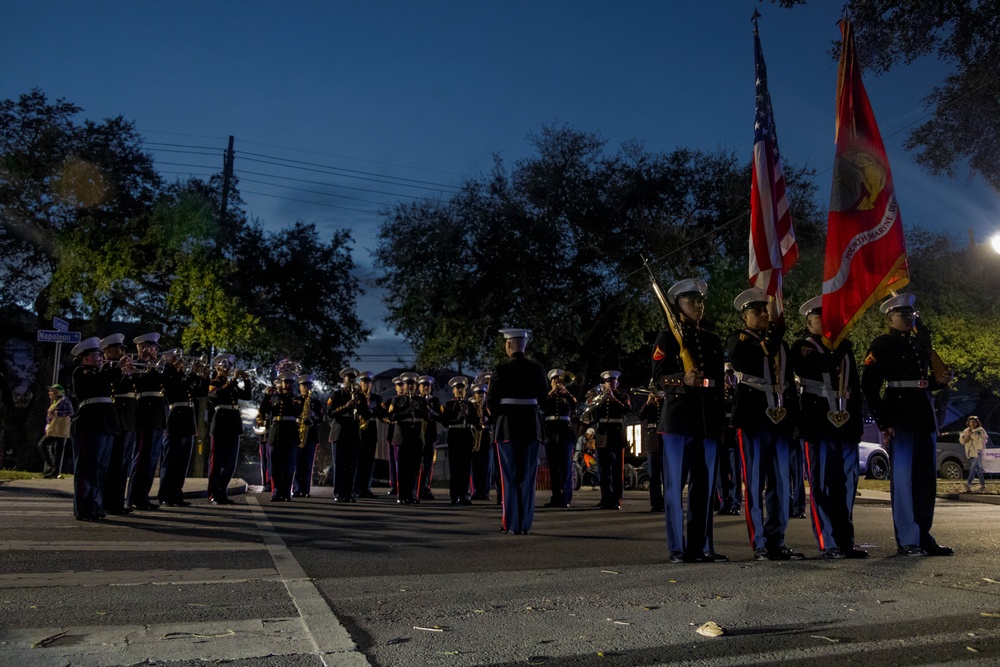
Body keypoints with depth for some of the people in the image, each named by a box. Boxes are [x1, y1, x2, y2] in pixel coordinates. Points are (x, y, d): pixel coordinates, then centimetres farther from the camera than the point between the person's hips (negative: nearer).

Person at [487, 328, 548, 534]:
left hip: (508, 427, -3)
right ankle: (525, 523, 12)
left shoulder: (502, 368, -10)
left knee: (510, 477, 5)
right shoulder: (537, 368, 2)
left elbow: (491, 399, -8)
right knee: (527, 477, 9)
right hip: (532, 427, 3)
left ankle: (512, 523, 6)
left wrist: (497, 415, 12)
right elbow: (542, 396, 11)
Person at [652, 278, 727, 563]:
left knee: (704, 485, 6)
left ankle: (702, 547, 13)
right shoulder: (667, 337, 4)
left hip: (708, 421, 5)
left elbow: (720, 380, 21)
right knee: (675, 485, -2)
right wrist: (683, 380, -22)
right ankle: (678, 548, 4)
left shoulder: (713, 340, 19)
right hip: (677, 419, -5)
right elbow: (658, 378, -5)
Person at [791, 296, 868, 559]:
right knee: (821, 486, -4)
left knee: (847, 485, 7)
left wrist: (857, 419, 14)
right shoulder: (801, 347, 5)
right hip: (818, 424, -5)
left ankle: (846, 542, 15)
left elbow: (855, 384, 19)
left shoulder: (845, 347, 20)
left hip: (847, 424, 5)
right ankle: (829, 544, 1)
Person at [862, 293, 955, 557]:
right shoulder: (882, 345, -4)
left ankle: (924, 536, 20)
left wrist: (939, 380, 4)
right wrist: (883, 421, -14)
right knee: (903, 478, -4)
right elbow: (869, 385, -10)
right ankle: (907, 540, 3)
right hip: (900, 420, -7)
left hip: (925, 418, 7)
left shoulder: (921, 341, 17)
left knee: (927, 478, 10)